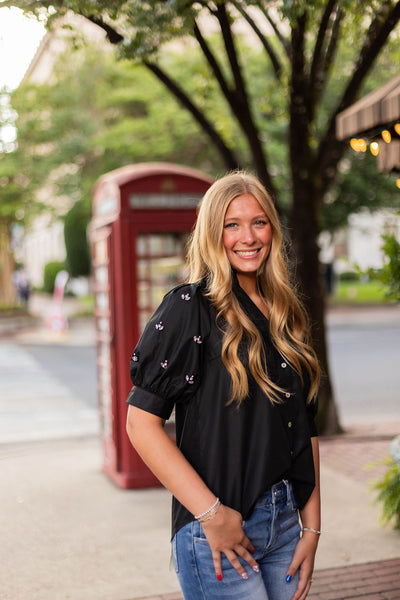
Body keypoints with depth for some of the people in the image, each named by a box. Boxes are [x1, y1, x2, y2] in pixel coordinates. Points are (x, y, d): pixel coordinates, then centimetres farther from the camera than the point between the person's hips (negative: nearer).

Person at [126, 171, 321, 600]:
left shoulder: (285, 315, 9)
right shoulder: (189, 309, -10)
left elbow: (305, 430, 11)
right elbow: (141, 423, -16)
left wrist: (311, 527, 5)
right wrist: (212, 514, -17)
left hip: (285, 523, 6)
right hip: (218, 531, -6)